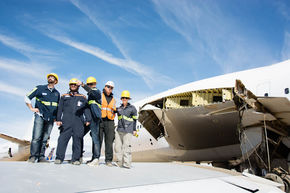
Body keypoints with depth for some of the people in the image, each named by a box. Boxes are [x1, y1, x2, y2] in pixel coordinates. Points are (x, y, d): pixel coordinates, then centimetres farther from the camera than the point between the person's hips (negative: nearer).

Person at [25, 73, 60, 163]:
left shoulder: (57, 93, 16)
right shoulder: (40, 88, 6)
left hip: (50, 118, 3)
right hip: (40, 116, -3)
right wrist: (32, 108, 2)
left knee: (45, 139, 2)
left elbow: (58, 107, 26)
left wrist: (57, 118, 18)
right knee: (36, 137, -12)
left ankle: (41, 157, 7)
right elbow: (27, 97, 9)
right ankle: (33, 156, -5)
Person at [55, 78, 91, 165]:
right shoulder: (64, 96, 21)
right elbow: (60, 109, 14)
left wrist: (88, 120, -2)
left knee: (77, 140, -2)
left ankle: (76, 159, 2)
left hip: (78, 123, 0)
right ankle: (59, 158, -5)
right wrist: (58, 119, 1)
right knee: (62, 139, -8)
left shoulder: (82, 97, 19)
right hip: (66, 122, 0)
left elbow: (86, 109, 11)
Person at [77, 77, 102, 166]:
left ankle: (96, 158, -12)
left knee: (95, 137, -11)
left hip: (95, 117, -9)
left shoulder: (97, 91, 0)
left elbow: (91, 91, -24)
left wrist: (82, 85, -39)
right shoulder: (89, 94, 27)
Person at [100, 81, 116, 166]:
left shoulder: (113, 100, 22)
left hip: (109, 122, 3)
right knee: (98, 140, -3)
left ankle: (108, 160, 5)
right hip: (99, 120, -3)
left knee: (109, 141, 0)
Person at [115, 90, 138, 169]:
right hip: (119, 130, 5)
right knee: (117, 146, 5)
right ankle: (120, 162, 15)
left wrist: (134, 130, 0)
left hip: (128, 130, -5)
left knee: (126, 146, -9)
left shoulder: (132, 108, 3)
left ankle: (127, 164, -5)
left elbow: (135, 119, 4)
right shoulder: (119, 108, 14)